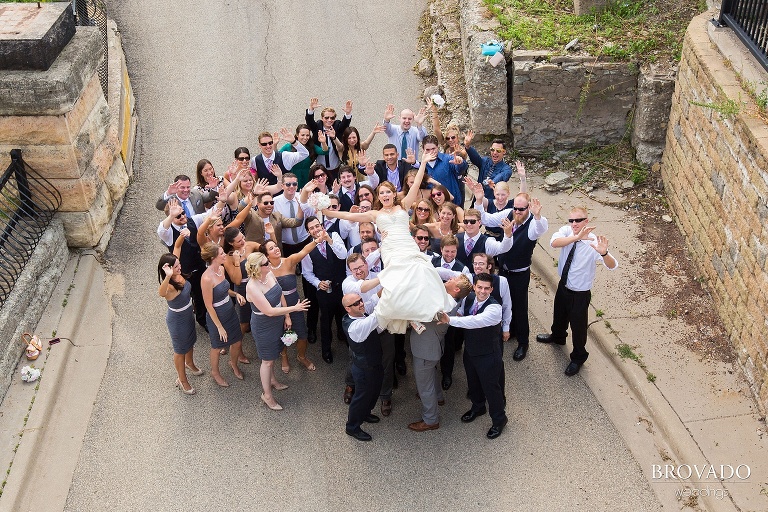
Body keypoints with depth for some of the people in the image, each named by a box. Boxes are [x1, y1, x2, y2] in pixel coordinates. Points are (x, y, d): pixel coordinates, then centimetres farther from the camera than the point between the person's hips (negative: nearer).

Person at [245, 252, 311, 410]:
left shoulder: (270, 275, -10)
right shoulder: (252, 287, -32)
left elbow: (280, 296, 4)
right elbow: (269, 311, -32)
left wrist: (287, 316, 5)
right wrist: (294, 308, -30)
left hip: (277, 322, 7)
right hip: (263, 327, -7)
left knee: (273, 355, 27)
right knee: (267, 360, 8)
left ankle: (272, 380, 50)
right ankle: (267, 395, 26)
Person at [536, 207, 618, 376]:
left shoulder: (592, 242, -27)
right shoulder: (566, 231, -16)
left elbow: (612, 266, -36)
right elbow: (554, 242, -37)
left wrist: (604, 253, -58)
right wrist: (577, 237, -52)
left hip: (580, 293, -5)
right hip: (563, 286, 5)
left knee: (578, 326, 13)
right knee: (559, 315, 30)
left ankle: (578, 358, 39)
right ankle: (557, 336, 62)